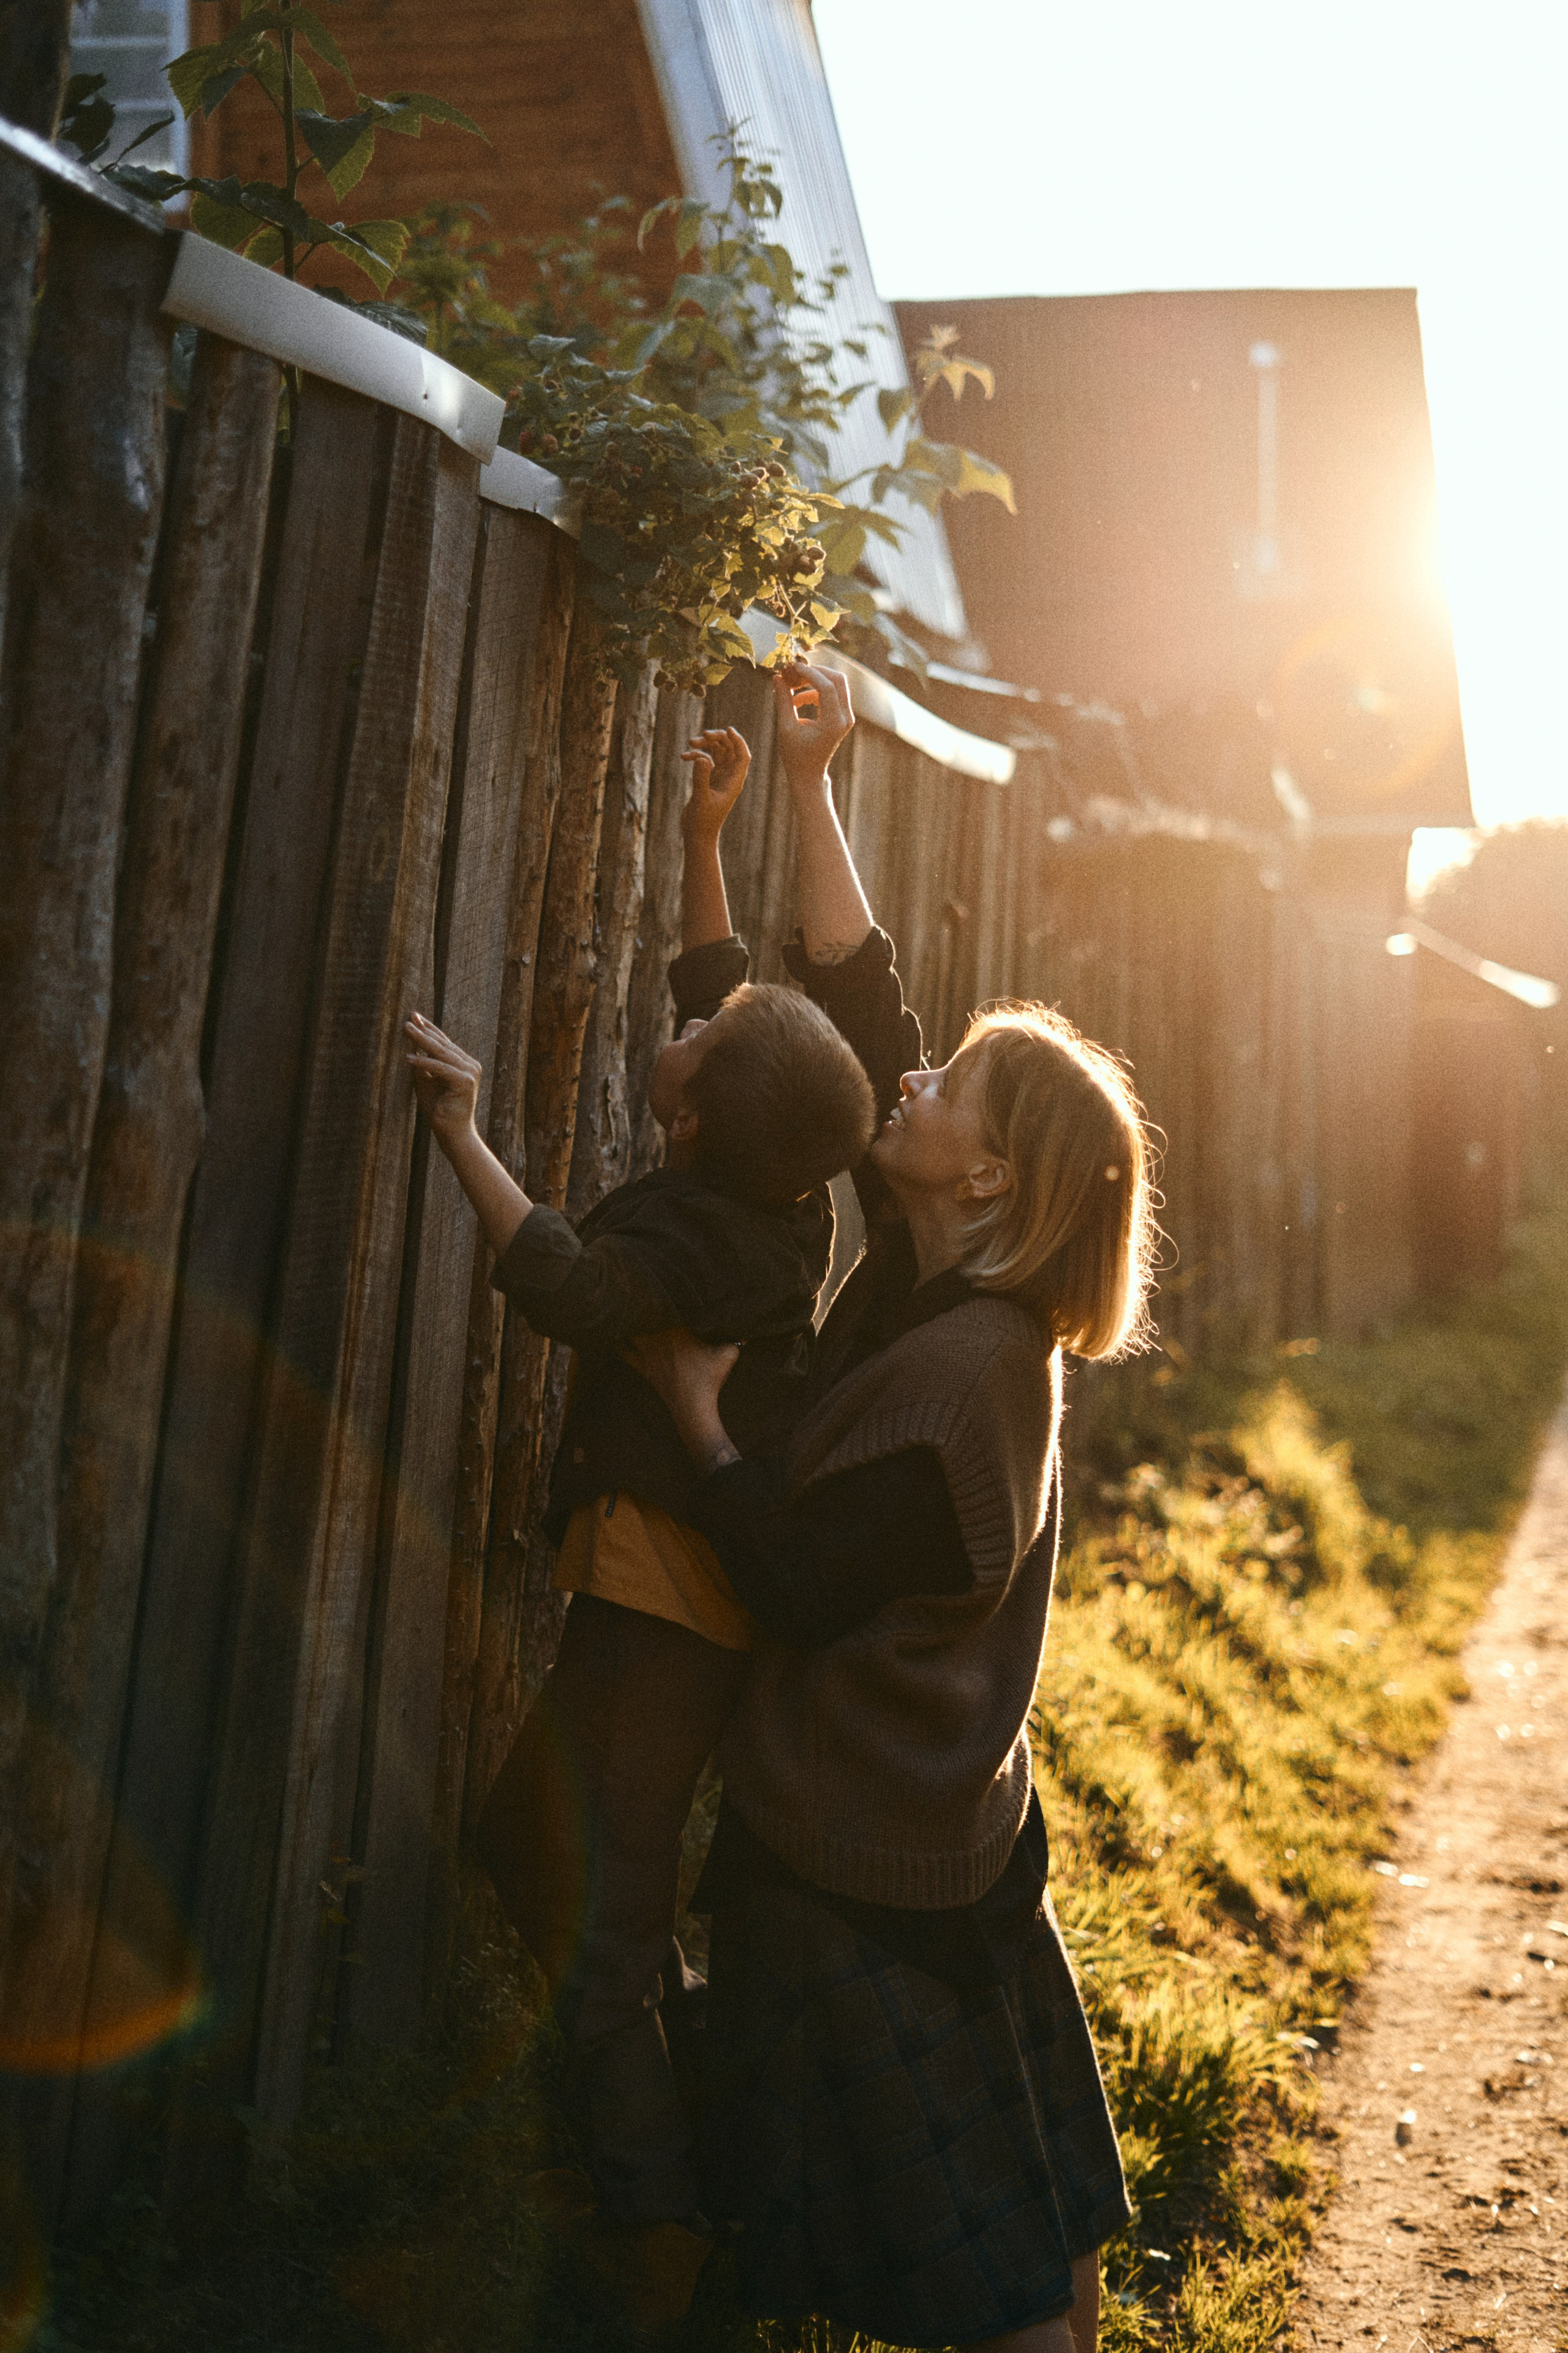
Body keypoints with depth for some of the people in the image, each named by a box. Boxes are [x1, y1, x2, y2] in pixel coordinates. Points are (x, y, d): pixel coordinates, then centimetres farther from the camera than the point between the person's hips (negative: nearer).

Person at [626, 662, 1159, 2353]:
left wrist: (695, 1412, -12)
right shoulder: (932, 1282, -2)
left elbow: (795, 1585, -21)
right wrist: (808, 788, 0)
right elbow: (857, 1003, 0)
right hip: (930, 1827, 8)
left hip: (873, 1864, -8)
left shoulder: (964, 1373, -26)